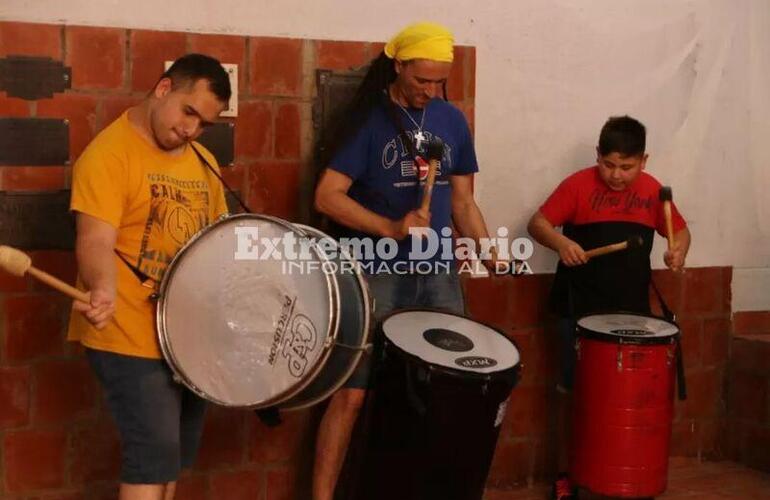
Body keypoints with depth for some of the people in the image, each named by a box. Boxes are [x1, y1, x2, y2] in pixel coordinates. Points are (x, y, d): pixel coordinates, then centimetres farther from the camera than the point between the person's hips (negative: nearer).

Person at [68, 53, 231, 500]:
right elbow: (96, 241, -24)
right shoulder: (110, 153, -14)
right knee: (155, 456, -9)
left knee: (176, 454, 16)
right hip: (131, 336, -8)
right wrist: (104, 290, -43)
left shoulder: (202, 160, 11)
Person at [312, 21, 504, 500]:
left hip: (440, 275, 5)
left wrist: (491, 252, -1)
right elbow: (327, 196, -11)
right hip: (376, 275, -5)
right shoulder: (368, 118, -6)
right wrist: (391, 228, -22)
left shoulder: (452, 121, 9)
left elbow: (463, 200, 14)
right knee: (353, 393, -4)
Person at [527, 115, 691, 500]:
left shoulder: (652, 190, 3)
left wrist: (679, 250, -7)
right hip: (580, 309, -3)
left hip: (633, 310, 3)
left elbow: (679, 229, 15)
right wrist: (561, 243, -28)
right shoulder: (578, 184, -8)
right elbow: (537, 223, -8)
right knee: (574, 390, 5)